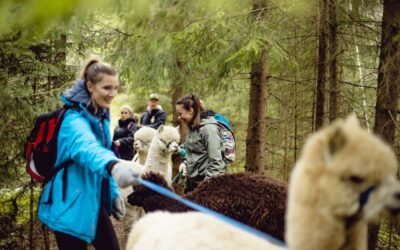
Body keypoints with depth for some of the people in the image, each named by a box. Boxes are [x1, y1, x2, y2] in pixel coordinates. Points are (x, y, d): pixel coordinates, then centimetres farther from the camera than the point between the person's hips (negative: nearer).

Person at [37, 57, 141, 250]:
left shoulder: (101, 116, 6)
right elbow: (87, 148, -45)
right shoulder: (75, 120, -23)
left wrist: (113, 192, 14)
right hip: (71, 204, -9)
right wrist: (113, 165, -66)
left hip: (93, 201, 9)